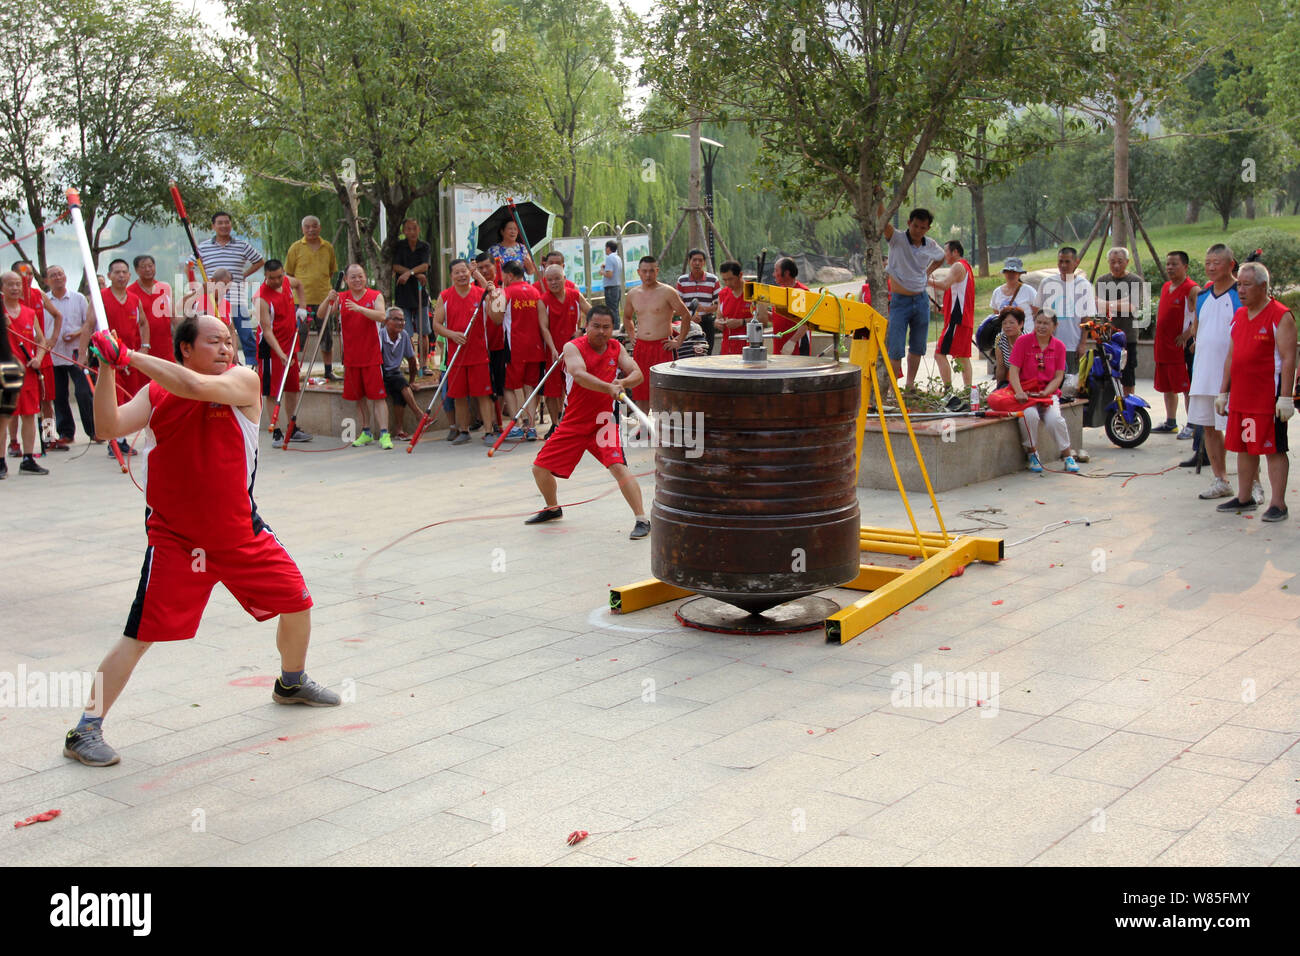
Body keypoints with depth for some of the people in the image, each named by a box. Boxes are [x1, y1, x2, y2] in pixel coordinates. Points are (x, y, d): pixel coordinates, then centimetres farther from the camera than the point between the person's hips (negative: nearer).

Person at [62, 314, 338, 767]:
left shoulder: (243, 381, -7)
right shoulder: (154, 393, -1)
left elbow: (195, 386, -26)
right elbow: (110, 427, -15)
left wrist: (131, 356, -21)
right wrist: (107, 369, -23)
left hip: (241, 534, 2)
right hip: (174, 538, -2)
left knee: (297, 602, 12)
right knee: (140, 635, -9)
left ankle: (292, 683, 40)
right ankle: (86, 730, 3)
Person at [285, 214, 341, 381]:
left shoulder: (328, 248, 9)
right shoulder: (296, 248, 2)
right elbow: (288, 274, 7)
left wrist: (330, 291, 10)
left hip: (323, 298, 2)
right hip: (301, 299, -2)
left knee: (327, 338, 8)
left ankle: (329, 371, 19)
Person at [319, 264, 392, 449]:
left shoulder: (375, 296, 1)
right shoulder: (340, 298, 6)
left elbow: (381, 316, -17)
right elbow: (322, 316, -3)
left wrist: (359, 308, -31)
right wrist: (328, 300, -22)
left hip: (372, 357, -3)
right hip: (351, 357, 3)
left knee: (378, 396, -7)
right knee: (358, 398, 9)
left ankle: (384, 434, -9)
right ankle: (365, 433, 18)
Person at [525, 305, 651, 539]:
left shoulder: (616, 348, 1)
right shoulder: (573, 347, -11)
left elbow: (637, 374, -6)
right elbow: (579, 374, -31)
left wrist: (623, 383, -29)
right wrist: (608, 388, -45)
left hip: (603, 422, 0)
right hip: (572, 424, 1)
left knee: (618, 466, -22)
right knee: (540, 468, 6)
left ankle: (642, 519, -17)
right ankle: (552, 509, 35)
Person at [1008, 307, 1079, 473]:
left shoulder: (1059, 346, 5)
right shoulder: (1023, 341, -2)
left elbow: (1058, 377, 3)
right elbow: (1013, 371, -8)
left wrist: (1045, 392, -15)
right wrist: (1019, 392, -25)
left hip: (1048, 393, 2)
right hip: (1026, 392, -2)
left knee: (1055, 419, -27)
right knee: (1029, 415, -33)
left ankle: (1068, 456, -6)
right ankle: (1032, 455, -12)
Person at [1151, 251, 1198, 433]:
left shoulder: (1192, 289, -11)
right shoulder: (1165, 287, 14)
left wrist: (1189, 333, -18)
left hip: (1181, 347, -9)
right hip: (1163, 347, 9)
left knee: (1187, 387, -6)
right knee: (1166, 386, 15)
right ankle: (1170, 422, 25)